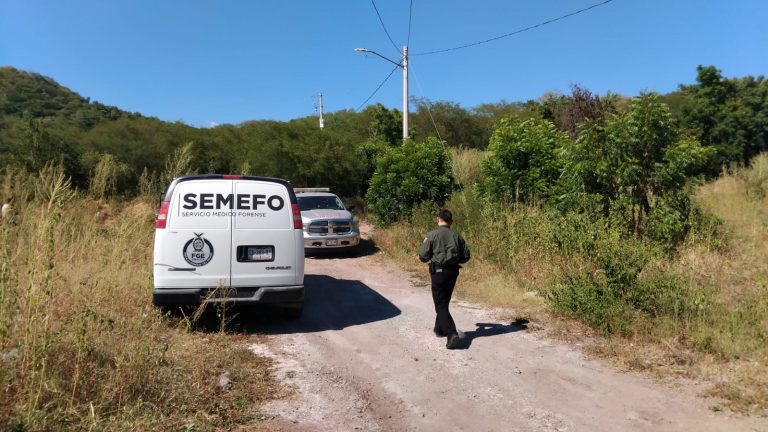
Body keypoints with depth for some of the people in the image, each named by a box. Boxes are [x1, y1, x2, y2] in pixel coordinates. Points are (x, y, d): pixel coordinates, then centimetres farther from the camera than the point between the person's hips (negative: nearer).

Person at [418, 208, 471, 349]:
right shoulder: (457, 236, 5)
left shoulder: (432, 235, -8)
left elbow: (423, 256, -8)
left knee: (441, 305, -4)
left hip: (438, 271, -5)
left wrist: (431, 258, 13)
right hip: (453, 272, 5)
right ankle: (440, 328, 37)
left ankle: (452, 334, -19)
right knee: (444, 302, 22)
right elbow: (466, 256, 6)